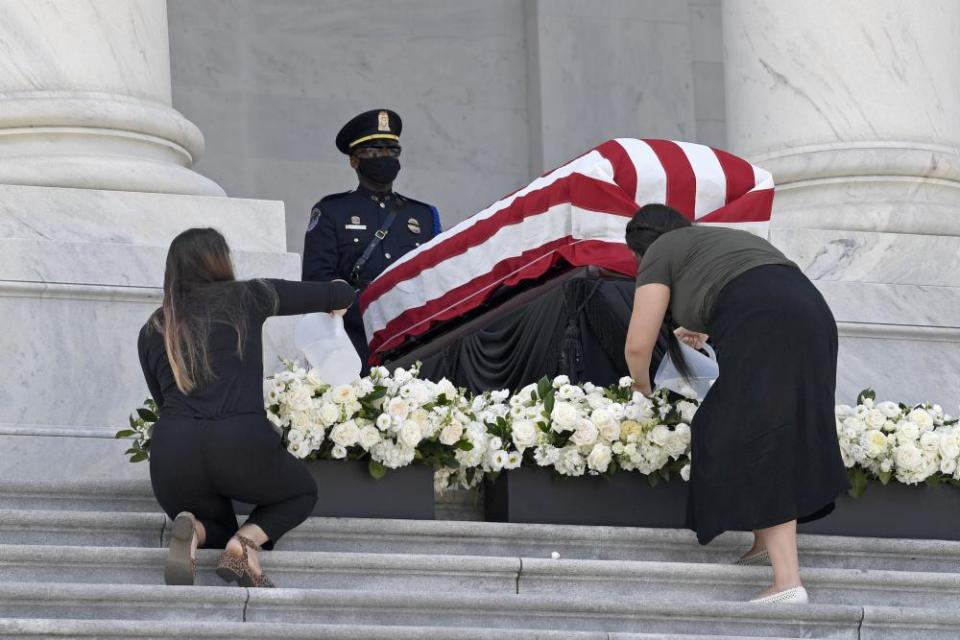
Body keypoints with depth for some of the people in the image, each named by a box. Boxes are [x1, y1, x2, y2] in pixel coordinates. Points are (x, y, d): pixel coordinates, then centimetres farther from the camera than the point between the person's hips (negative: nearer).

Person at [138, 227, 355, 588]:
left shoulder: (152, 331, 17)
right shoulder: (246, 298, 10)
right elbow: (341, 296, 17)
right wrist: (339, 300, 42)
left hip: (171, 453, 3)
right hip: (241, 443, -3)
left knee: (220, 531, 31)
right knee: (302, 492, 29)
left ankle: (193, 531, -6)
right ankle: (247, 541, -3)